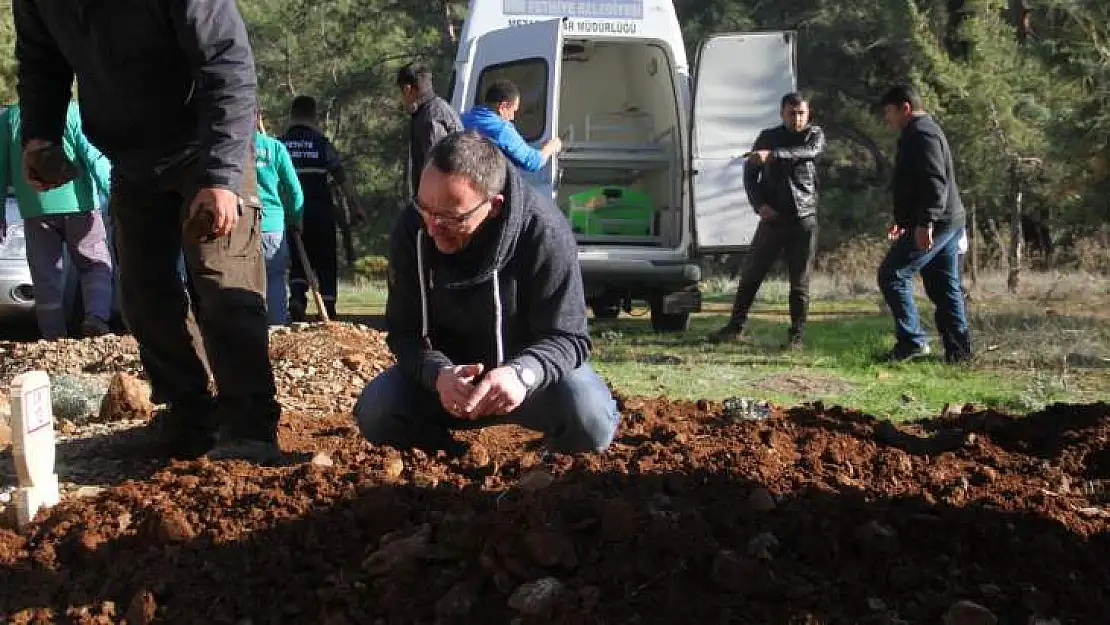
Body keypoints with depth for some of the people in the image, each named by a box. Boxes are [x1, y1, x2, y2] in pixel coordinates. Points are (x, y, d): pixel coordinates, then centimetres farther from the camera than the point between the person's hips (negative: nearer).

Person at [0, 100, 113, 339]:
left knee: (46, 276, 7)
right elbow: (95, 158, -8)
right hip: (77, 204, -2)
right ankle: (96, 316, -15)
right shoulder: (73, 113, -1)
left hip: (35, 210, 2)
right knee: (96, 265, 8)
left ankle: (54, 337, 4)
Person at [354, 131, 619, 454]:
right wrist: (437, 373, -39)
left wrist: (522, 373, -49)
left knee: (592, 418, -33)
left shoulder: (544, 232, -29)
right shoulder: (411, 229, -19)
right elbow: (404, 330, -15)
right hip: (448, 370, 3)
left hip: (529, 368, -3)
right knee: (376, 410, -24)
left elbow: (566, 336, -26)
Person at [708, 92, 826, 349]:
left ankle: (796, 335, 9)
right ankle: (735, 326, 13)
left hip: (804, 219, -1)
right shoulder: (768, 137, 10)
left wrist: (773, 155, -32)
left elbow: (811, 151, -18)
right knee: (751, 274, 3)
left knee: (800, 283, 2)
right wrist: (759, 205, -6)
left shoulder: (815, 134, 5)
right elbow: (750, 172, 10)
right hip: (772, 217, 2)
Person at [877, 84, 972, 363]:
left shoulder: (921, 134, -12)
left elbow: (935, 181, -24)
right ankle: (959, 350, 12)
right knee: (944, 286, 11)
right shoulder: (925, 131, 22)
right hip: (948, 223, 11)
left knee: (892, 275, -8)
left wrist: (925, 222, -30)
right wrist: (902, 221, 33)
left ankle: (911, 341, -9)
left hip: (932, 225, -11)